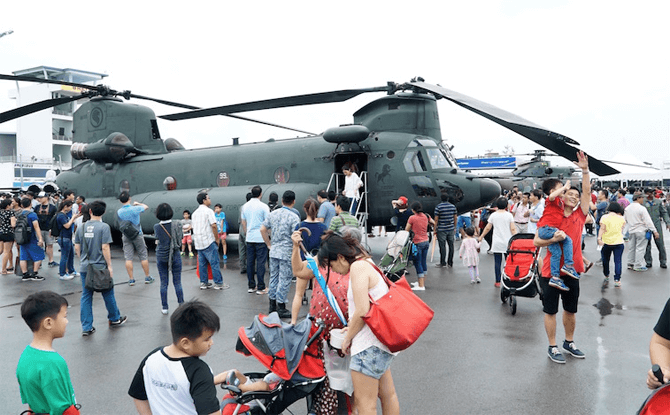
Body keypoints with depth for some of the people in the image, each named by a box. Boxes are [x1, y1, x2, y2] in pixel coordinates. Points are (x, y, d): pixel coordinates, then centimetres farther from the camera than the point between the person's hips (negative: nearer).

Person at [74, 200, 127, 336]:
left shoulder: (81, 227, 3)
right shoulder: (104, 227, -12)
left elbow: (77, 248, 7)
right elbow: (105, 248, -15)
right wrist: (109, 266, -9)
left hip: (85, 267, 4)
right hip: (100, 267, -4)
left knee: (86, 296, 8)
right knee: (108, 294, 12)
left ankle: (86, 327, 10)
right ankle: (115, 319, 29)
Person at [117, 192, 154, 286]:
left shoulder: (118, 212, -6)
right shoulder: (135, 209, -15)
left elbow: (120, 225, 7)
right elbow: (146, 207, 4)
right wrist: (137, 203, 20)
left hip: (126, 236, 2)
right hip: (138, 235, -2)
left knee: (128, 258, 3)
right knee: (143, 256, 8)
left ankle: (131, 279, 4)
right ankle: (147, 277, 16)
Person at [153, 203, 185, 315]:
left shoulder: (156, 227, -7)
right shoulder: (177, 224, -9)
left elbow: (157, 238, 9)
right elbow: (180, 239, 0)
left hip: (161, 257, 1)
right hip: (175, 256, 0)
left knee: (164, 283, 9)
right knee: (177, 282, 7)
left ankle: (164, 307, 15)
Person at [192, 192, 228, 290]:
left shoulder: (195, 213, 15)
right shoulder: (208, 211, -9)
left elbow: (194, 227, 18)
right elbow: (213, 226, -17)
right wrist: (217, 239, -8)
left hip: (198, 242, 8)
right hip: (208, 241, -8)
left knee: (202, 263, 11)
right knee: (214, 263, -3)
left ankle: (203, 283, 15)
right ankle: (218, 283, -1)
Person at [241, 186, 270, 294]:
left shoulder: (245, 206, 7)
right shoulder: (263, 206, -9)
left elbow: (243, 222, 15)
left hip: (249, 238, 5)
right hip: (261, 238, -5)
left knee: (250, 262, 9)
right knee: (260, 262, -1)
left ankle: (251, 286, 15)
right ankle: (260, 288, 1)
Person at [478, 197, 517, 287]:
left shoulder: (493, 215, 0)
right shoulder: (509, 215, -3)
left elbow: (488, 228, 4)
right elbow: (513, 229, -5)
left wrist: (481, 237, 16)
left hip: (497, 243, 0)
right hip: (507, 243, 0)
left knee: (497, 262, 3)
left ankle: (498, 281, 5)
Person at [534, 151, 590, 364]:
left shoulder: (580, 216, 4)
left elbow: (587, 192, -1)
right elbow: (536, 241, -10)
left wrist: (585, 170, -7)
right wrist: (553, 238, -26)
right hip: (551, 272, -4)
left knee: (571, 310, 17)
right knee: (551, 311, 5)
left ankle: (569, 342, 36)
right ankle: (552, 347, 18)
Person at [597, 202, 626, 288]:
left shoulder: (604, 217, -4)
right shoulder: (621, 218, 3)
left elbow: (602, 229, -14)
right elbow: (622, 229, 17)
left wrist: (599, 238, -20)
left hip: (606, 242, -1)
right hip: (619, 242, 1)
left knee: (605, 260, 16)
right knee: (618, 261, 2)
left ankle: (606, 277, 29)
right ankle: (617, 280, -2)